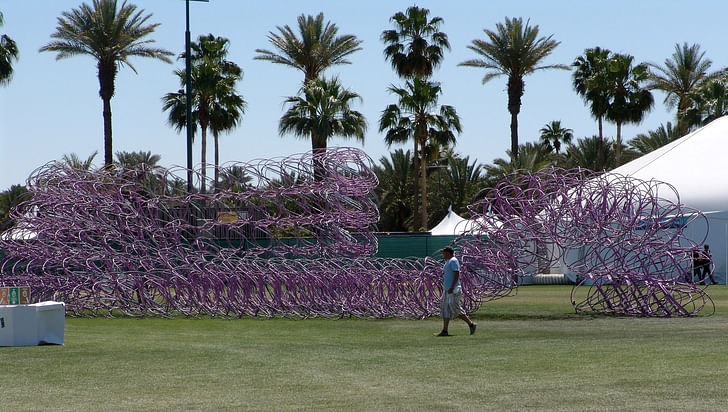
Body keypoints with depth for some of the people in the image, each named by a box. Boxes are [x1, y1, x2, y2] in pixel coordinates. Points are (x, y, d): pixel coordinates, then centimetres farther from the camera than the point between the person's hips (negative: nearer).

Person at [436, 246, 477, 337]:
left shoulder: (453, 261, -12)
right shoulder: (448, 262, 18)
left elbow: (457, 275, -20)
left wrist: (452, 288, -25)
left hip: (453, 290, -10)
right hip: (447, 290, 10)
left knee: (455, 309, -11)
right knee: (445, 309, 4)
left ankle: (471, 324, 0)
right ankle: (445, 331, 2)